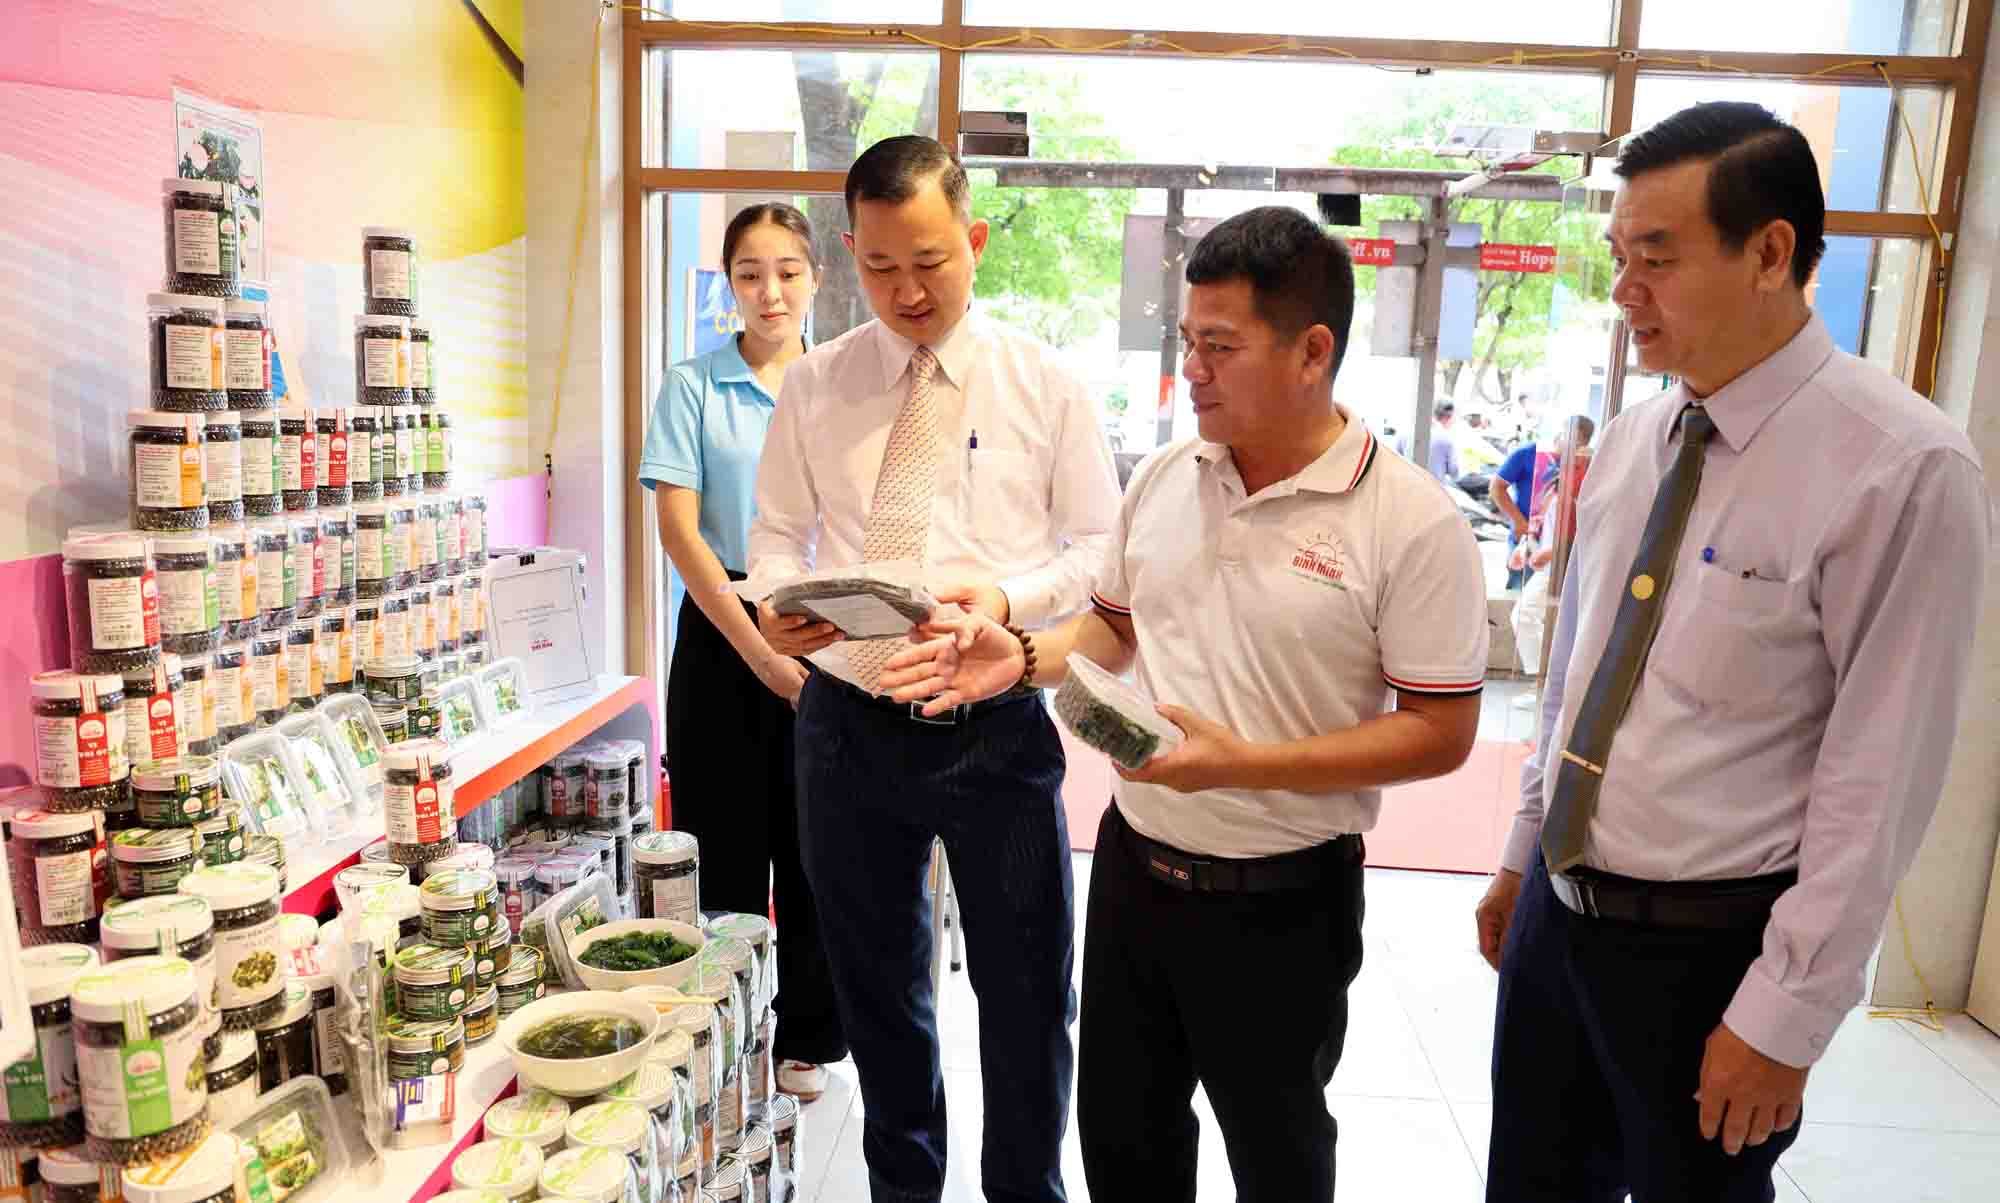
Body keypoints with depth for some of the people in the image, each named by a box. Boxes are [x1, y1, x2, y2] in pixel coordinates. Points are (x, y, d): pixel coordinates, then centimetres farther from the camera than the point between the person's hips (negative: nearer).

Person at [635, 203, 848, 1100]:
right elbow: (679, 529, -7)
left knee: (816, 843, 8)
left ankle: (807, 1039, 25)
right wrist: (759, 649, -13)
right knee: (724, 843, 5)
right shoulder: (694, 386, 1)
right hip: (723, 630, -1)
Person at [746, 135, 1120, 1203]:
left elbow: (1100, 547, -1)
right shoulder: (814, 386, 4)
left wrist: (1008, 598, -19)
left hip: (998, 727, -2)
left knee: (1028, 994, 10)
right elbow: (777, 533, 8)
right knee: (877, 987, 19)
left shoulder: (1046, 384, -1)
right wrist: (780, 602, -15)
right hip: (851, 724, 2)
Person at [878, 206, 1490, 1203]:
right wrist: (1021, 658, -6)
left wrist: (1240, 762, -25)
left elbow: (1441, 734, -15)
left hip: (1282, 900, -4)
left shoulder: (1411, 521, -16)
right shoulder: (1164, 477, 1)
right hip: (1133, 865, 5)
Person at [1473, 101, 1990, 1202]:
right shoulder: (1634, 438, 2)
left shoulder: (1903, 471, -19)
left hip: (1708, 945, -6)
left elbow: (1879, 781, -18)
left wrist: (1787, 1019, -15)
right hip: (1559, 904, 6)